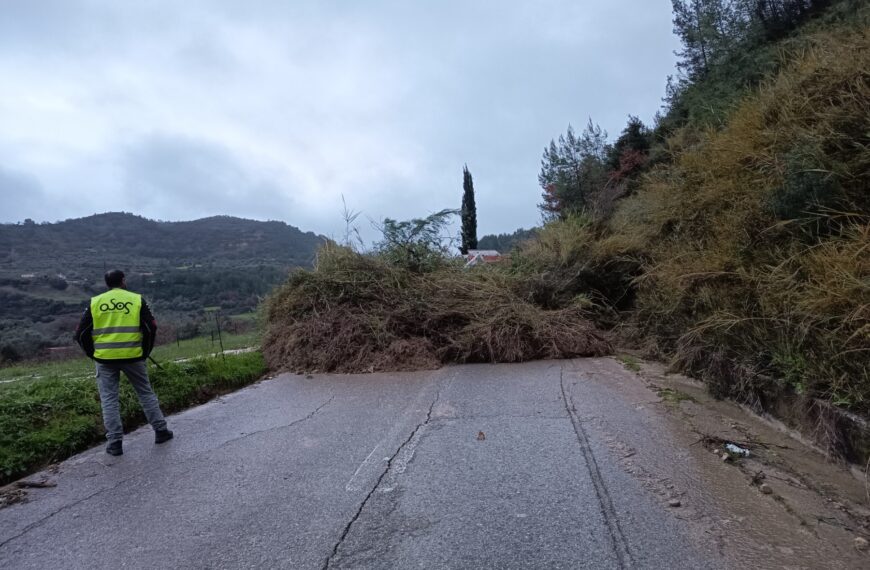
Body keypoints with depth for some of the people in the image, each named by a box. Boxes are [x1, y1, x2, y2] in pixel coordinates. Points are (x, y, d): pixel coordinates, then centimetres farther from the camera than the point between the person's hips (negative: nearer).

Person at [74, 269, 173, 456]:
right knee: (146, 393, 13)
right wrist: (145, 352, 8)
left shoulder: (95, 302, 4)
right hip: (132, 356, 0)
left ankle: (115, 443, 9)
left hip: (105, 359, 1)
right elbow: (151, 327, -4)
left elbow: (81, 333, 4)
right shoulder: (136, 300, 1)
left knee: (109, 399, 8)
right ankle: (160, 430, 19)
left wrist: (93, 355, 14)